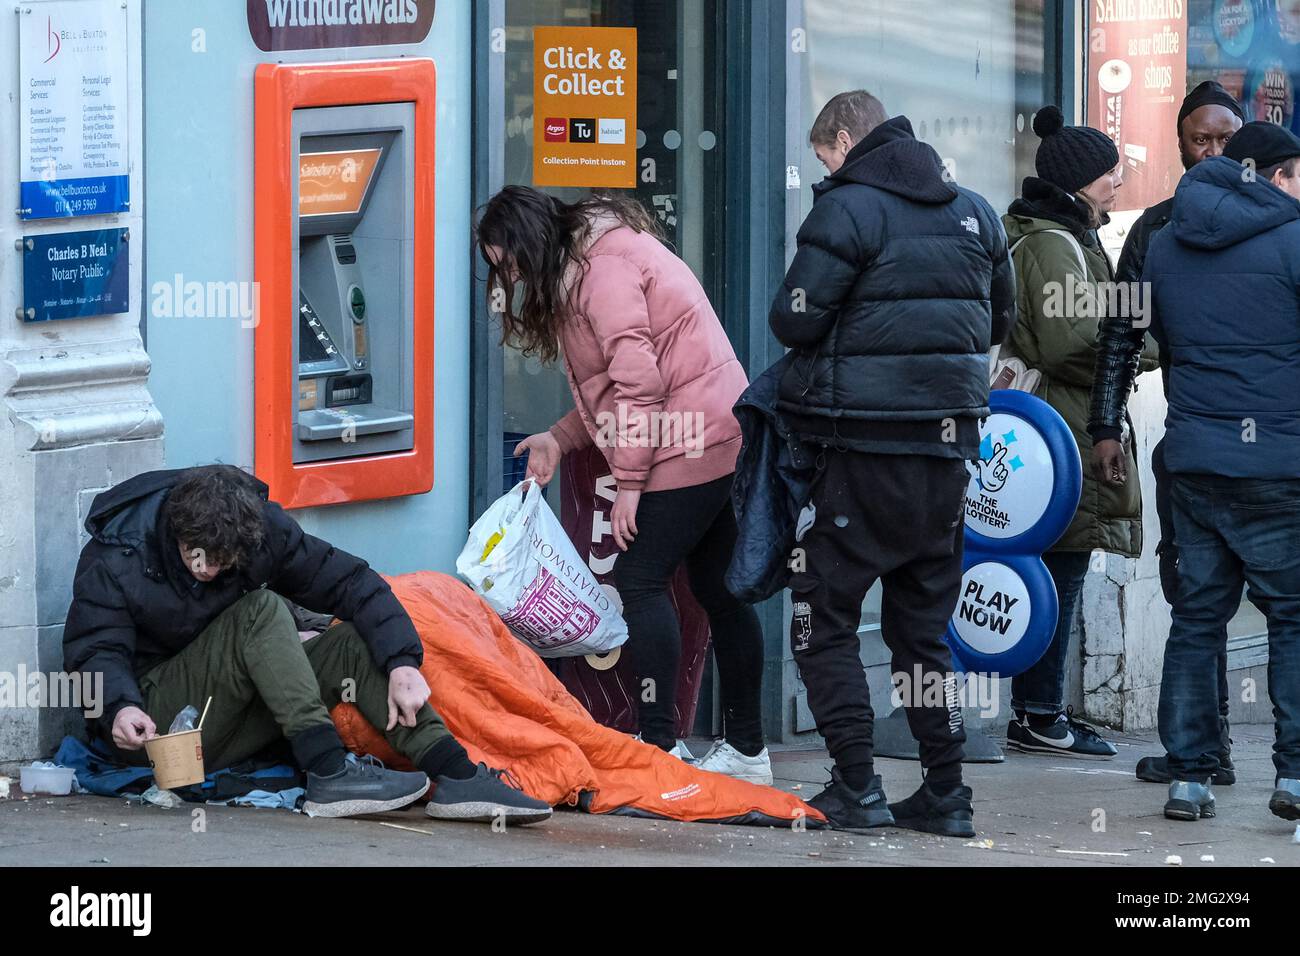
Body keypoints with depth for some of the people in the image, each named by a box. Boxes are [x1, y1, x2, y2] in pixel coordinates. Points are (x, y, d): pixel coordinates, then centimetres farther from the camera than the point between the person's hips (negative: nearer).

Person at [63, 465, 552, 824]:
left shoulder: (262, 530, -4)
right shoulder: (114, 560, -15)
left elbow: (349, 583, -4)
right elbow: (95, 652, -18)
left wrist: (402, 662, -17)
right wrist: (119, 707, -40)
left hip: (227, 732, 5)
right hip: (155, 723, -5)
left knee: (351, 644, -14)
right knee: (261, 609, -26)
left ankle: (455, 776, -25)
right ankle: (329, 773, -36)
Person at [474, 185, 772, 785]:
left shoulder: (603, 266, -13)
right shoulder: (602, 258, 19)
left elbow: (639, 376, -21)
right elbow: (618, 384, 23)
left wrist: (629, 479, -18)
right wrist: (560, 439, 15)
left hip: (686, 444, -11)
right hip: (724, 440, 11)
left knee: (640, 582, -10)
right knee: (718, 590, 12)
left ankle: (660, 742, -13)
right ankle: (746, 750, 16)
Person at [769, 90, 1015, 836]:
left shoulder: (847, 208, -10)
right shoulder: (973, 211, 11)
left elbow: (795, 320, -14)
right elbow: (1000, 320, 19)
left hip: (867, 446, -6)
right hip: (950, 450, 6)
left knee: (824, 620, 3)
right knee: (924, 626, 15)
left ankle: (857, 787, -4)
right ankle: (945, 794, 12)